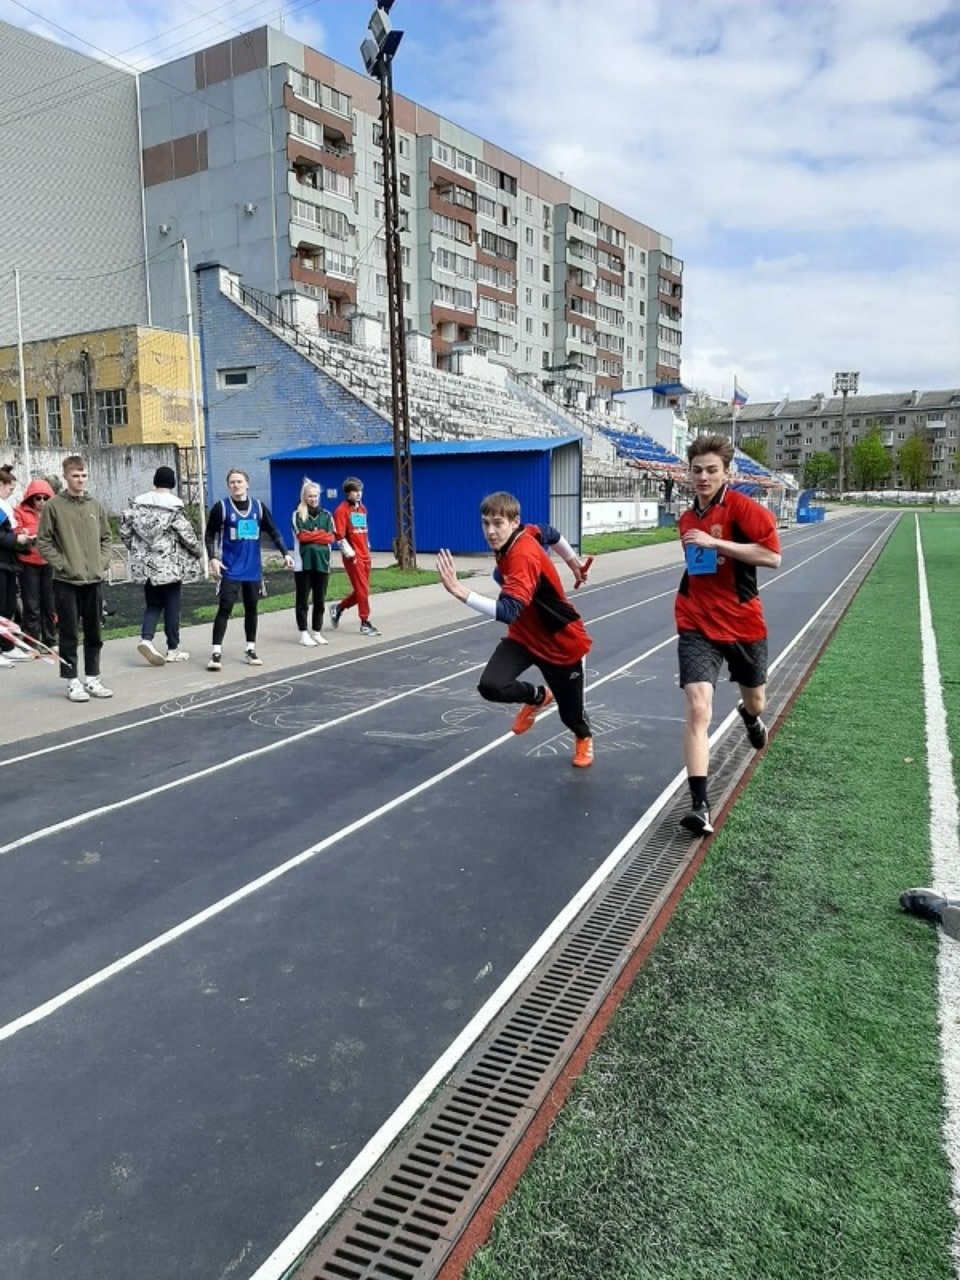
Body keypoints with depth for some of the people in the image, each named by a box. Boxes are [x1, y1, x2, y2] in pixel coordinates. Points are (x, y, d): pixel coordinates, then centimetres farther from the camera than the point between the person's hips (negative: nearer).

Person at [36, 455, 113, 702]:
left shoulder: (95, 505, 9)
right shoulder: (53, 506, -4)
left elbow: (106, 537, 16)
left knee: (94, 634, 10)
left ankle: (92, 678, 21)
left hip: (94, 580, 4)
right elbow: (43, 541, -4)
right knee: (69, 634, 2)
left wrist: (103, 561, 3)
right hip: (66, 581, -4)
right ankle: (72, 681, 10)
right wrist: (61, 564, -11)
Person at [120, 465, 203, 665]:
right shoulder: (174, 508, -11)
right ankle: (173, 649, 13)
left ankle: (146, 638, -8)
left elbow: (124, 529, 6)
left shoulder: (138, 504, 4)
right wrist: (198, 552, 7)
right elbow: (187, 534, -10)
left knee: (152, 604, 14)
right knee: (172, 606, 6)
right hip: (169, 565, -4)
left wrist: (136, 549, 20)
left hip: (145, 565, 4)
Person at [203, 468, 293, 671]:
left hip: (253, 569, 4)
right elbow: (209, 534, 0)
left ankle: (250, 650, 22)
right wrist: (213, 558, -12)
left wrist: (285, 553, 0)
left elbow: (273, 532, 8)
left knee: (251, 608, 11)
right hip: (230, 569, -3)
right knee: (225, 608, -8)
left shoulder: (259, 506, 3)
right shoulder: (221, 507, -4)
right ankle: (216, 652, -4)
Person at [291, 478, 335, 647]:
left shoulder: (326, 515, 11)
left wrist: (312, 535, -6)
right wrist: (320, 534, -6)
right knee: (303, 599, 1)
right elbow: (301, 535, -12)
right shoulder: (297, 515, 2)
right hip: (303, 563, -3)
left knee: (320, 599, 8)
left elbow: (330, 538, 0)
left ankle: (317, 632, 17)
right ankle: (304, 633, 7)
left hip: (322, 562, 3)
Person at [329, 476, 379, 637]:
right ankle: (365, 624, 4)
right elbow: (340, 535, -13)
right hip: (353, 556, -7)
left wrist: (367, 548, 15)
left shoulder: (362, 508, 13)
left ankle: (338, 609, 31)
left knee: (361, 590, 12)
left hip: (365, 555, 7)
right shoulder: (342, 510, -9)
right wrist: (349, 553, -16)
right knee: (362, 590, -4)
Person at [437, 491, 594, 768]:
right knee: (490, 686, -20)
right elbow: (550, 532, 13)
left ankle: (584, 738, 51)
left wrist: (460, 591, -57)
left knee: (570, 713, 11)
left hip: (563, 643, -6)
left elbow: (508, 612, -48)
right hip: (524, 636, 6)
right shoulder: (518, 536, -9)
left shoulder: (524, 556, -34)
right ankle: (538, 696, 16)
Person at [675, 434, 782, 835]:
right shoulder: (687, 519, 7)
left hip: (743, 624, -2)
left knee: (755, 701, 22)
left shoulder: (742, 507, -11)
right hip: (698, 626, 2)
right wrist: (688, 596, 10)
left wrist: (715, 543, -26)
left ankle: (749, 715, 63)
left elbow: (772, 556, -23)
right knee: (698, 710, -17)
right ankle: (700, 807, -15)